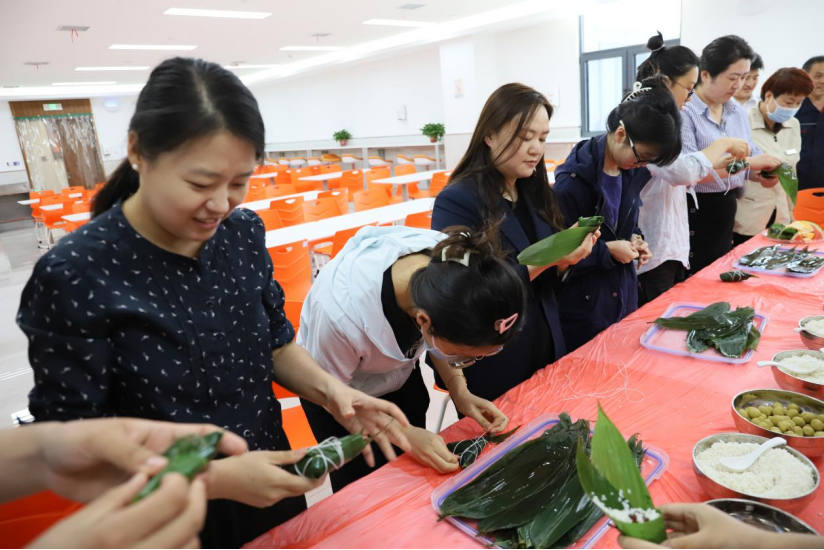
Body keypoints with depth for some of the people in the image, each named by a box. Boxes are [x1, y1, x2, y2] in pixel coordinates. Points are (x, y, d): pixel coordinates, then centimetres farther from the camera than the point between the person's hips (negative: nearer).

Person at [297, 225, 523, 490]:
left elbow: (436, 336, -6)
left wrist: (459, 392, -17)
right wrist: (403, 433, -27)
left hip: (401, 376, 4)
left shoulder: (454, 268, -29)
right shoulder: (342, 314, -42)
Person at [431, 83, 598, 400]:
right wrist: (545, 259, -25)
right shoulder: (457, 201, -18)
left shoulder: (536, 193, 4)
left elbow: (545, 282, 9)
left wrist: (566, 257, -12)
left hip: (546, 351, 7)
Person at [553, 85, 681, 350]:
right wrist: (606, 251, -21)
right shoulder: (573, 179, -22)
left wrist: (635, 239, -2)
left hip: (624, 293, 7)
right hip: (585, 301, -7)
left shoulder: (632, 171, 2)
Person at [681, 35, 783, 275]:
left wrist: (762, 174, -8)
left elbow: (751, 155, 14)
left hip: (726, 209, 8)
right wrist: (745, 162, -22)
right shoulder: (684, 111, -15)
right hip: (695, 211, -8)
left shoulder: (737, 112, 10)